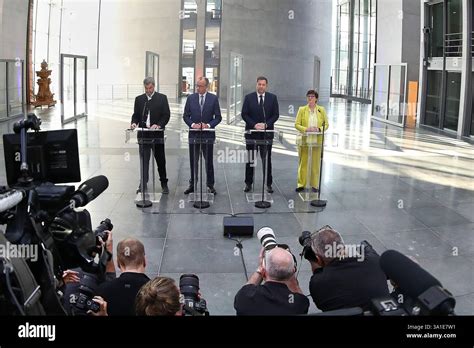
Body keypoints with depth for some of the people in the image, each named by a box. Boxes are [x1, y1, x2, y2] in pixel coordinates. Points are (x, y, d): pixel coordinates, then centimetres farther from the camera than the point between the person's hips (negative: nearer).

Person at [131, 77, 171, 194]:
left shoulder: (162, 98, 1)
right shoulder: (139, 99, 10)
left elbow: (166, 115, -3)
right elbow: (135, 115, 12)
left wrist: (159, 125, -18)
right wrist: (134, 123, -10)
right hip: (143, 134, 2)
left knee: (161, 160, 6)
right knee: (143, 160, 3)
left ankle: (164, 184, 18)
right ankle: (143, 184, 10)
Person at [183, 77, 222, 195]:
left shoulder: (213, 98, 0)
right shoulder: (191, 98, 4)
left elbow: (218, 117, 1)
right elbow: (186, 116, 6)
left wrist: (209, 125, -13)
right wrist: (192, 124, -11)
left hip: (208, 134, -1)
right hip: (194, 134, 1)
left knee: (209, 161, 5)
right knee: (193, 161, 7)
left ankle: (210, 185, 14)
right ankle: (192, 184, 16)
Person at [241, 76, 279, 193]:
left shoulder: (272, 98, 3)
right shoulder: (248, 97, 2)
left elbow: (276, 115, 1)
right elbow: (244, 114, -1)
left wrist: (266, 124, -13)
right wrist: (254, 125, -14)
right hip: (251, 132, 0)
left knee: (267, 159, 5)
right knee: (250, 159, 6)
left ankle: (268, 184, 11)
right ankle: (248, 183, 14)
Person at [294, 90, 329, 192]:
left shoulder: (321, 110, 4)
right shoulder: (302, 109, 2)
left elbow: (326, 124, 6)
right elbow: (297, 124, 1)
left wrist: (319, 129, -13)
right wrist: (305, 129, -16)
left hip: (317, 141, 1)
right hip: (304, 141, -1)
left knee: (316, 163, 6)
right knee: (303, 163, 4)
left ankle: (314, 185, 17)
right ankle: (301, 184, 13)